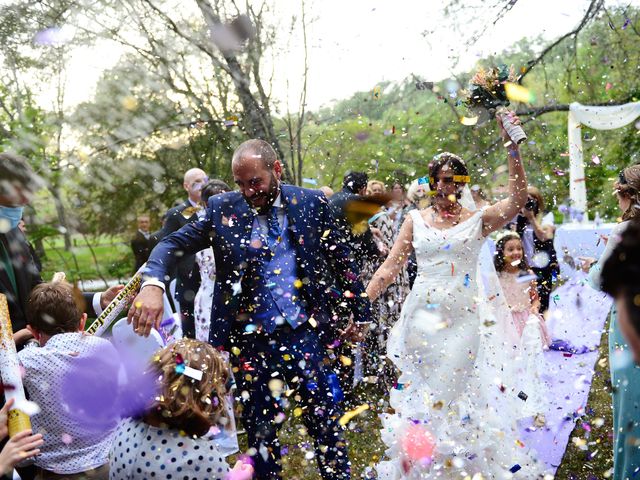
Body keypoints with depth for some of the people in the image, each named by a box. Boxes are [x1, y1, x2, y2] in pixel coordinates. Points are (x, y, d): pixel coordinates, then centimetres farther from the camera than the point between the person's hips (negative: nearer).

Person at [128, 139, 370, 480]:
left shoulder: (311, 203, -2)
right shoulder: (222, 208, -2)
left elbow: (341, 260, 6)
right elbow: (172, 244, -6)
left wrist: (360, 313, 10)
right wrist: (152, 284, -26)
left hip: (305, 334, 0)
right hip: (250, 340, 1)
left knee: (325, 425, 9)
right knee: (260, 431, 12)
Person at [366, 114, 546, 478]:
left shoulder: (478, 221, 3)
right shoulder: (416, 220, 7)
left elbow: (518, 198, -13)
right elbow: (390, 268, 4)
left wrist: (512, 145, -20)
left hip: (463, 320, -1)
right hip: (422, 319, 1)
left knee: (453, 397, 1)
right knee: (419, 398, 6)